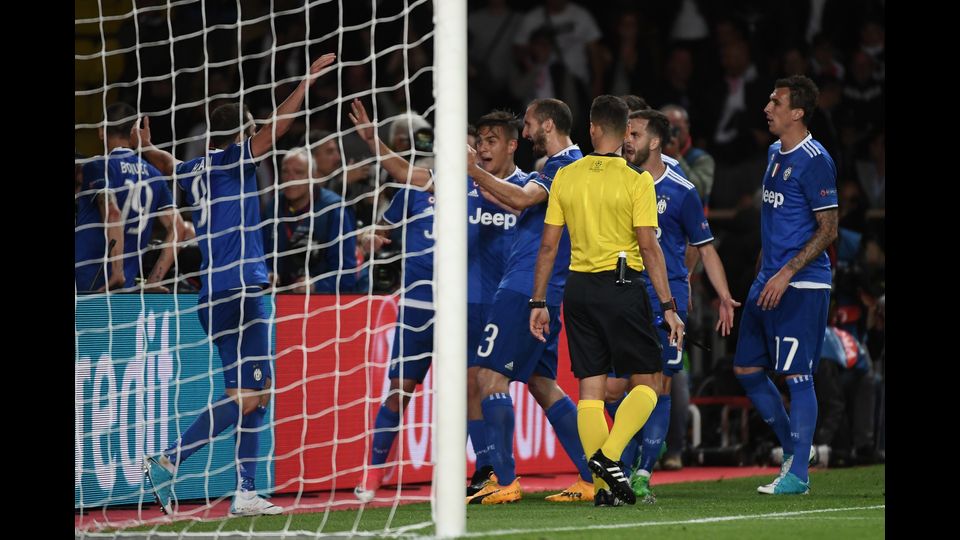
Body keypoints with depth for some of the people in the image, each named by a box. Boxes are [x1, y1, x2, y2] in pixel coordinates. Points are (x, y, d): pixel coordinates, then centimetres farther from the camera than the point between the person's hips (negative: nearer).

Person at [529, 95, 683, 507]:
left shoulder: (565, 177, 3)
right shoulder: (635, 181, -7)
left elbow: (549, 245, 5)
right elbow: (649, 247, -11)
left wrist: (538, 302, 12)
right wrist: (668, 307, -7)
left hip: (578, 288, 4)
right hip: (622, 287, -4)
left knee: (590, 390, 7)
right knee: (646, 381, 8)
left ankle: (603, 485, 5)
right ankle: (608, 455, -11)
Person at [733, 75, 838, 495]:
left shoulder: (814, 161, -13)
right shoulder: (775, 153, 14)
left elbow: (828, 229, -15)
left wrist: (786, 274, -19)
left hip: (801, 286, -9)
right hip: (770, 281, 9)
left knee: (797, 376, -6)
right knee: (746, 370, 10)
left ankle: (797, 473, -1)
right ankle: (792, 446, 24)